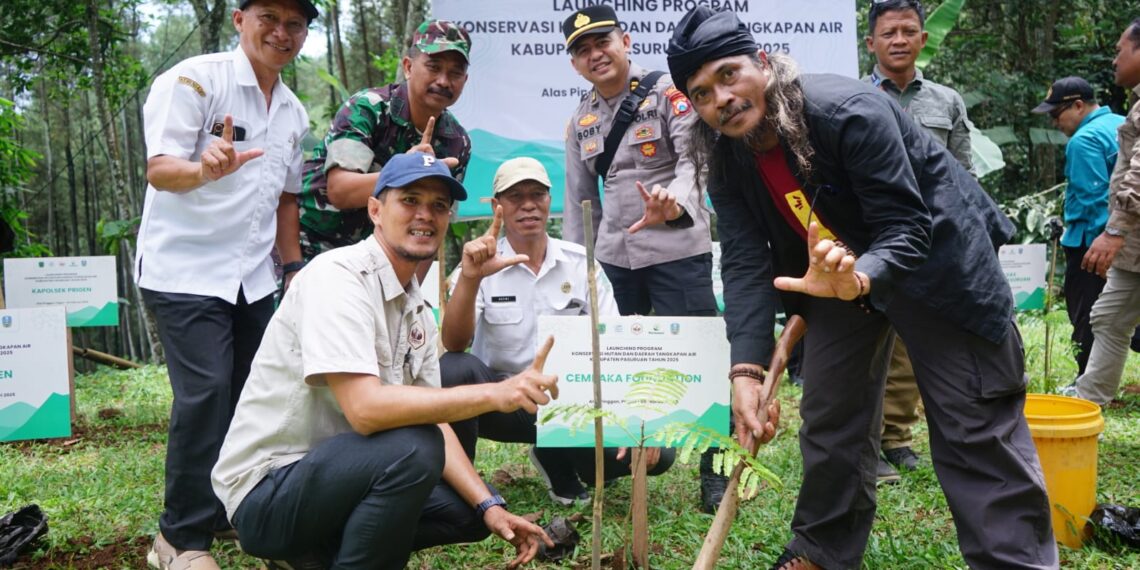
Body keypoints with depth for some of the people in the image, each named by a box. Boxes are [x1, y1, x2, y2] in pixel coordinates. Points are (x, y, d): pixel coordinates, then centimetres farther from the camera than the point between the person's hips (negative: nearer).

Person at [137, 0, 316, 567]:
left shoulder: (294, 112, 12)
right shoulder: (194, 79, -9)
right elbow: (159, 169, -18)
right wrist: (204, 169, -39)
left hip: (253, 277, 7)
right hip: (184, 269, -7)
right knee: (206, 392, -15)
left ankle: (229, 510, 24)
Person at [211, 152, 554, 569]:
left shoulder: (416, 308, 8)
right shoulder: (338, 276, -19)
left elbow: (431, 419, 7)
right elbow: (365, 409, -30)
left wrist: (489, 505, -5)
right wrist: (493, 394, -32)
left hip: (337, 472, 9)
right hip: (265, 492, -9)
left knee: (469, 507, 4)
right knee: (411, 448, -31)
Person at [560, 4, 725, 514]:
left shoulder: (667, 93, -4)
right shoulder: (580, 120, 13)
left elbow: (694, 157, -16)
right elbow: (578, 196, 17)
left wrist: (674, 202, -37)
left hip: (678, 249, -5)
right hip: (613, 256, 6)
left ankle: (716, 473, 9)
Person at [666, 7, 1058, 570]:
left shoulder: (848, 110, -31)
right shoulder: (728, 159, -12)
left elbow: (906, 227, -31)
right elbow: (747, 263, -16)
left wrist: (858, 280, -53)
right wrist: (746, 370, -27)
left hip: (934, 258, -6)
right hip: (837, 269, 6)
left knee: (977, 428, -5)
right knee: (829, 416, 11)